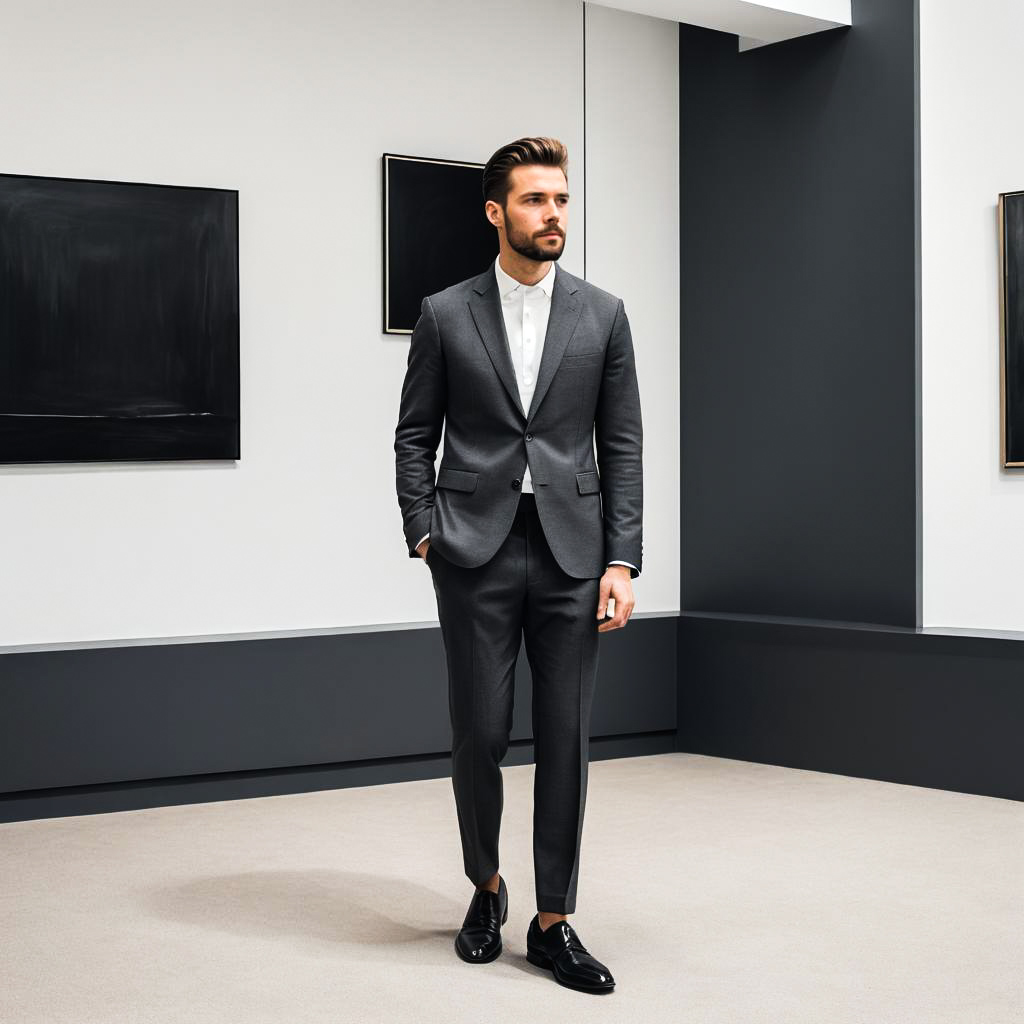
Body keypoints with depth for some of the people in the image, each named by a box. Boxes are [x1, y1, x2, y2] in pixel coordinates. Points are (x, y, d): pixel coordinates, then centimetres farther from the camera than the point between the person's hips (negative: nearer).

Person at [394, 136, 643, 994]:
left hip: (571, 551, 1)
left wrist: (622, 562, -2)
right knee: (481, 732, 2)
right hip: (476, 551, -1)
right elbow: (415, 435, 8)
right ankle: (485, 886, 27)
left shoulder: (603, 314, 7)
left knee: (565, 738, 2)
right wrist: (424, 533, -4)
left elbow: (623, 446, 5)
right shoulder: (445, 315, 5)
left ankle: (553, 921, 13)